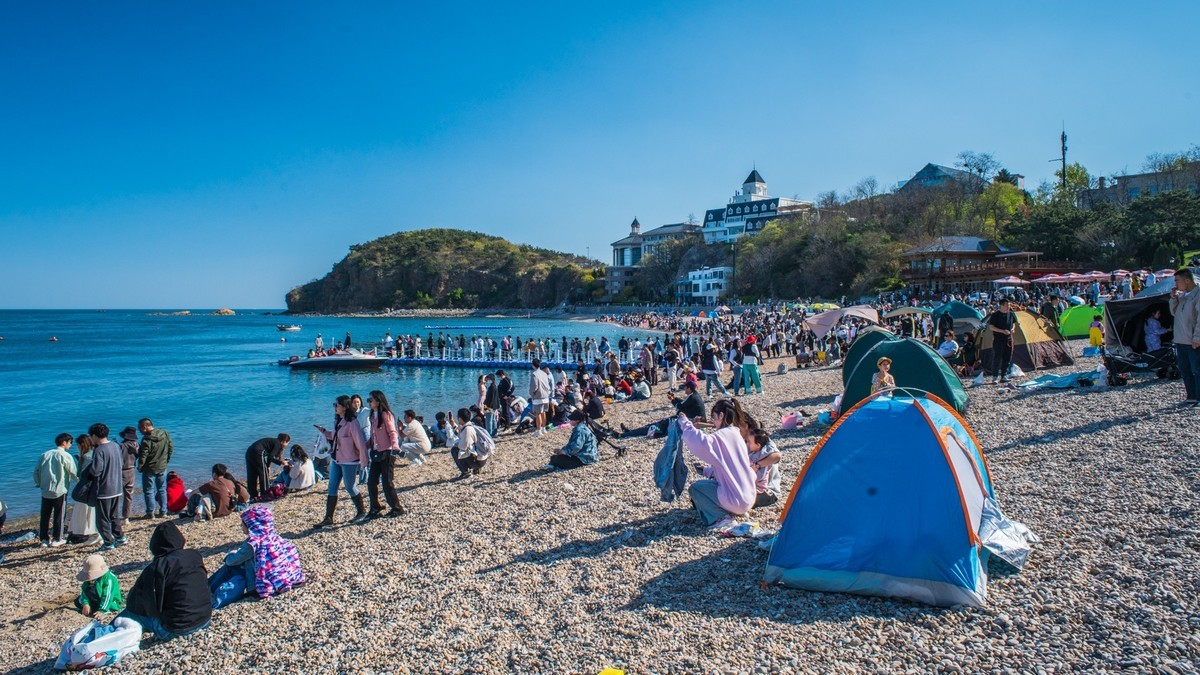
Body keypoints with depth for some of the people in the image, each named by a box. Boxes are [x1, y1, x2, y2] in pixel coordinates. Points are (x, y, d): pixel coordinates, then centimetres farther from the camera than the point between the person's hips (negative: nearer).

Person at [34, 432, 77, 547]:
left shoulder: (45, 454, 8)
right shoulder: (65, 456, -9)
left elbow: (36, 471, 11)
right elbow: (74, 473, -7)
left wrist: (39, 483, 24)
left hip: (45, 491, 5)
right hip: (60, 491, -5)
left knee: (45, 516, 12)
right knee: (58, 515, 5)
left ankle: (44, 539, 17)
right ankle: (56, 539, 10)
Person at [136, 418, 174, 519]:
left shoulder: (146, 440, -21)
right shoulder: (165, 434, -3)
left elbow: (143, 456, -17)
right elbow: (171, 447, 6)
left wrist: (139, 467, -1)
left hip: (149, 469, -6)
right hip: (162, 467, 6)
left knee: (149, 491, 6)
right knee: (162, 490, 14)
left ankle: (150, 513, 10)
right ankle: (163, 511, 18)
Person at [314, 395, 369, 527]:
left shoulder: (352, 423, -19)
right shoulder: (338, 422, 7)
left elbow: (360, 442, -21)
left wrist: (364, 460, -21)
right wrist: (324, 431, 7)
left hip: (350, 461, -8)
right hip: (337, 460, 8)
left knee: (350, 487, 4)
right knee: (332, 488, 7)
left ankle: (361, 512, 24)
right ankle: (328, 518, 13)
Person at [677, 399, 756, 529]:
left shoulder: (722, 435, -17)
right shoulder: (736, 434, 11)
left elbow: (701, 444, -36)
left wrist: (684, 423, -25)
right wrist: (706, 470, 18)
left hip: (736, 499, -9)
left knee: (694, 488, 6)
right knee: (708, 482, 27)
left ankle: (721, 516, -3)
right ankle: (734, 510, 15)